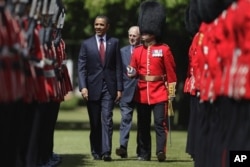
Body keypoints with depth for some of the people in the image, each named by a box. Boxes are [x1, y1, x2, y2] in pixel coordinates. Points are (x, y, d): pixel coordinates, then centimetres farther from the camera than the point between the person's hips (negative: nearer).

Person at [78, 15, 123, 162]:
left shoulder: (114, 42, 6)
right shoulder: (87, 44, 6)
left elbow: (118, 67, 4)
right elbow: (82, 67, 2)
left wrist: (119, 88, -1)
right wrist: (83, 87, -10)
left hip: (109, 88, -1)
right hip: (93, 87, 1)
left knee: (107, 120, -10)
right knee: (95, 123, 7)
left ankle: (106, 152, -16)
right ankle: (96, 152, 16)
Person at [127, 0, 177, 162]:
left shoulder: (164, 49, -2)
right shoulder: (138, 51, 9)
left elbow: (171, 73, -3)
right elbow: (134, 70, 15)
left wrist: (171, 93, -6)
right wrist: (131, 73, -9)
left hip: (159, 92, -4)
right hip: (142, 93, 4)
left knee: (160, 123, -10)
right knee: (143, 125, 8)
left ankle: (161, 151, -13)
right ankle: (144, 154, 14)